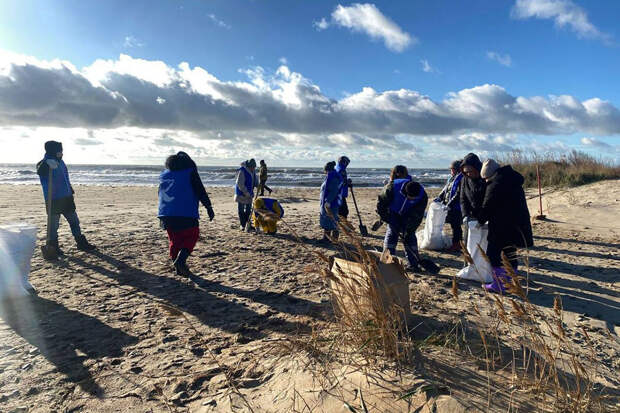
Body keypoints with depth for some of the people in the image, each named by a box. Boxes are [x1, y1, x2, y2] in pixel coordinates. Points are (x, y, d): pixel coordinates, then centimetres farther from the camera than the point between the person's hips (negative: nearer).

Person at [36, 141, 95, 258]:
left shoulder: (60, 162, 13)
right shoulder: (44, 164, -10)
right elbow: (40, 171, -35)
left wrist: (71, 190, 25)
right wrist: (47, 165, -53)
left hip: (66, 197, 8)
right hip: (53, 200, -8)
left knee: (74, 220, 13)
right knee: (53, 224, 0)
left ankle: (81, 243, 23)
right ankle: (53, 247, 13)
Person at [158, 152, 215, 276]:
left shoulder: (164, 174, 17)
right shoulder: (190, 172, 1)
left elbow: (161, 194, 23)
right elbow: (201, 191, -6)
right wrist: (209, 207, -2)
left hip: (166, 214, 5)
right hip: (187, 214, -5)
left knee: (174, 240, 14)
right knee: (191, 236, 6)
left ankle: (179, 268, 15)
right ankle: (180, 260, -15)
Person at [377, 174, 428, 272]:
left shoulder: (423, 196, -29)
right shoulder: (393, 187, -34)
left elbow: (416, 216, -22)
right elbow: (381, 201, -17)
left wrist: (409, 230, -25)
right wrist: (384, 216, -12)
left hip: (408, 216, 1)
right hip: (393, 213, 0)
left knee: (410, 237, -5)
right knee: (391, 234, -9)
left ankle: (414, 264, 2)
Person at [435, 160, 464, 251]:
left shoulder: (460, 179, -16)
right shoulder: (452, 178, 14)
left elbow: (458, 194, -21)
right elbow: (446, 189, 19)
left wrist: (450, 204, -23)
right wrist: (439, 198, 8)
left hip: (456, 207, -9)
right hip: (450, 207, 9)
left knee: (456, 226, -2)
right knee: (454, 225, 15)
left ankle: (455, 245, 5)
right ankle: (457, 244, 26)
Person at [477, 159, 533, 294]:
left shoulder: (495, 185, -16)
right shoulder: (513, 180, 12)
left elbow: (487, 207, -11)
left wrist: (480, 221, 5)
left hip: (502, 227, -9)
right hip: (518, 226, 9)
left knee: (493, 253, -1)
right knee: (510, 253, 19)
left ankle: (499, 285, 2)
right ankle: (510, 281, 29)